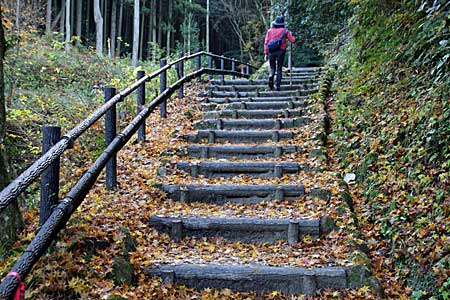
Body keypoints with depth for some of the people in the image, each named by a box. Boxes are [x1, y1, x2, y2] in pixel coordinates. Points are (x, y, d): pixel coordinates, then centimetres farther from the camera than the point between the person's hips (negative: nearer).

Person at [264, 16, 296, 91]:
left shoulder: (270, 30, 8)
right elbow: (293, 40, 3)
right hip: (281, 51, -1)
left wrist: (266, 53, 4)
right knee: (279, 69, 8)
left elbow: (266, 42, 2)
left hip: (271, 51, 1)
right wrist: (290, 35, 24)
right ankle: (277, 85, 2)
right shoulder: (285, 31, 4)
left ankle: (271, 76, -17)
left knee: (272, 68, 14)